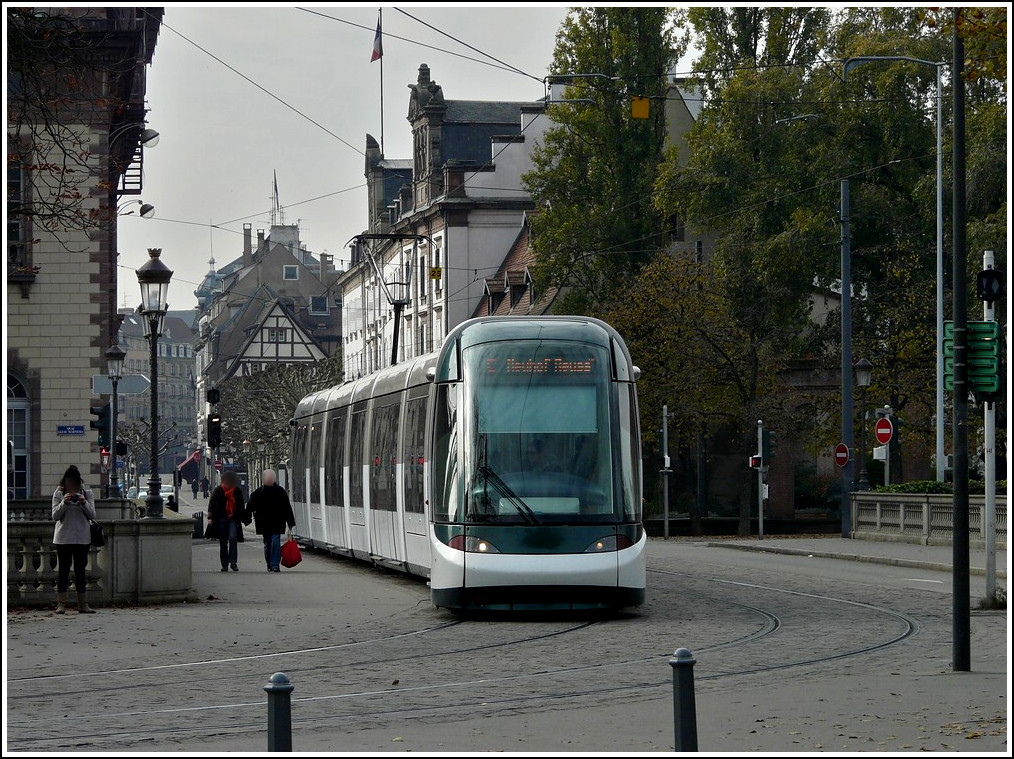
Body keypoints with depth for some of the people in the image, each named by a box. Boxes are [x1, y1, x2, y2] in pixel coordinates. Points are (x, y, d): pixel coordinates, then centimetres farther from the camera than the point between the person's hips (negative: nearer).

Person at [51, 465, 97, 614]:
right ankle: (61, 604, 2)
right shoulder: (58, 494, 2)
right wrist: (64, 503, -19)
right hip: (63, 538, -1)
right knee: (63, 570, 0)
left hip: (82, 538, 1)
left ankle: (83, 604, 7)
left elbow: (92, 515, 0)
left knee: (80, 570, 5)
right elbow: (55, 516, -4)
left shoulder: (86, 493, 5)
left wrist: (84, 503, -17)